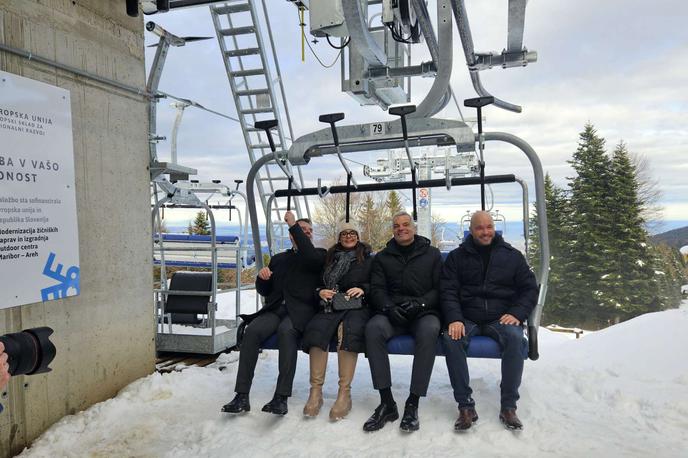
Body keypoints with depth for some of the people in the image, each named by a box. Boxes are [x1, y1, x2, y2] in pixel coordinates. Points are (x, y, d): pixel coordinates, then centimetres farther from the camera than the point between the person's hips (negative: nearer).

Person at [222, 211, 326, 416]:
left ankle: (281, 397, -35)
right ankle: (242, 396, -24)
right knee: (252, 330, -26)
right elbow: (264, 291, 25)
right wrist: (262, 277, 2)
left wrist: (293, 223, -11)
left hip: (300, 310, -3)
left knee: (286, 330, -36)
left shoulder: (319, 254, 12)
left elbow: (310, 257, -15)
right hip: (275, 309, 4)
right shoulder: (278, 259, 24)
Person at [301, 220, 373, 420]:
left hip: (357, 306, -2)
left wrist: (363, 289, -9)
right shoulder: (330, 258, 22)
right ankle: (316, 391, -28)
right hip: (330, 306, 2)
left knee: (348, 332, -37)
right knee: (316, 330, -32)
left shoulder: (368, 259, 16)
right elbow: (317, 282, 21)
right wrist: (320, 291, -1)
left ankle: (345, 393, -33)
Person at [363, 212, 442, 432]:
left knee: (429, 331, -37)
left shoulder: (432, 254, 12)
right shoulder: (382, 257, 16)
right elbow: (377, 289, 7)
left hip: (424, 312, -1)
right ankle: (387, 402, -28)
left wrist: (420, 303, -14)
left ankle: (413, 403, -29)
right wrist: (389, 307, -14)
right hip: (391, 313, 2)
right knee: (373, 328, -32)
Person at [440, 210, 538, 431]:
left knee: (515, 337, -33)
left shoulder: (512, 255, 12)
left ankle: (508, 407, -20)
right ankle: (465, 406, -21)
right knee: (451, 339, -31)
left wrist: (517, 313, -9)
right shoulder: (457, 257, 10)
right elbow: (448, 291, 2)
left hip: (501, 318, 0)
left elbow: (530, 289, 9)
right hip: (467, 319, 0)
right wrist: (454, 319, -16)